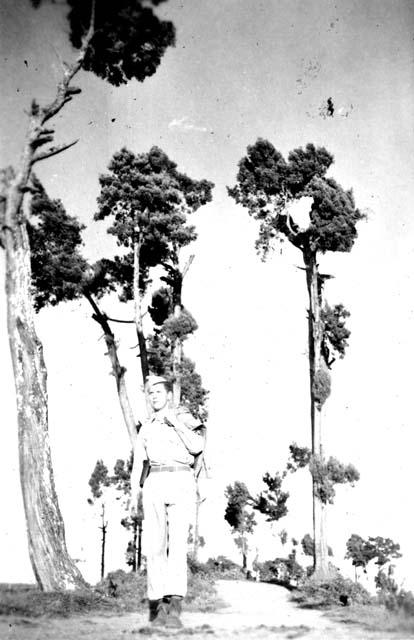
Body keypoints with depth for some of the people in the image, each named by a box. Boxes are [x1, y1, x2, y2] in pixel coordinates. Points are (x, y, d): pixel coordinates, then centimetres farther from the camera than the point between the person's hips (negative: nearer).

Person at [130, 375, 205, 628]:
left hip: (181, 483, -3)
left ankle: (174, 605, -22)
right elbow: (138, 464, 18)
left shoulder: (185, 418, 12)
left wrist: (176, 422, -8)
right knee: (155, 545, -4)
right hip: (154, 485, 3)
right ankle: (157, 605, 2)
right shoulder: (146, 428, 22)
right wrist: (135, 492, 4)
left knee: (178, 543, -15)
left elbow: (197, 447, -6)